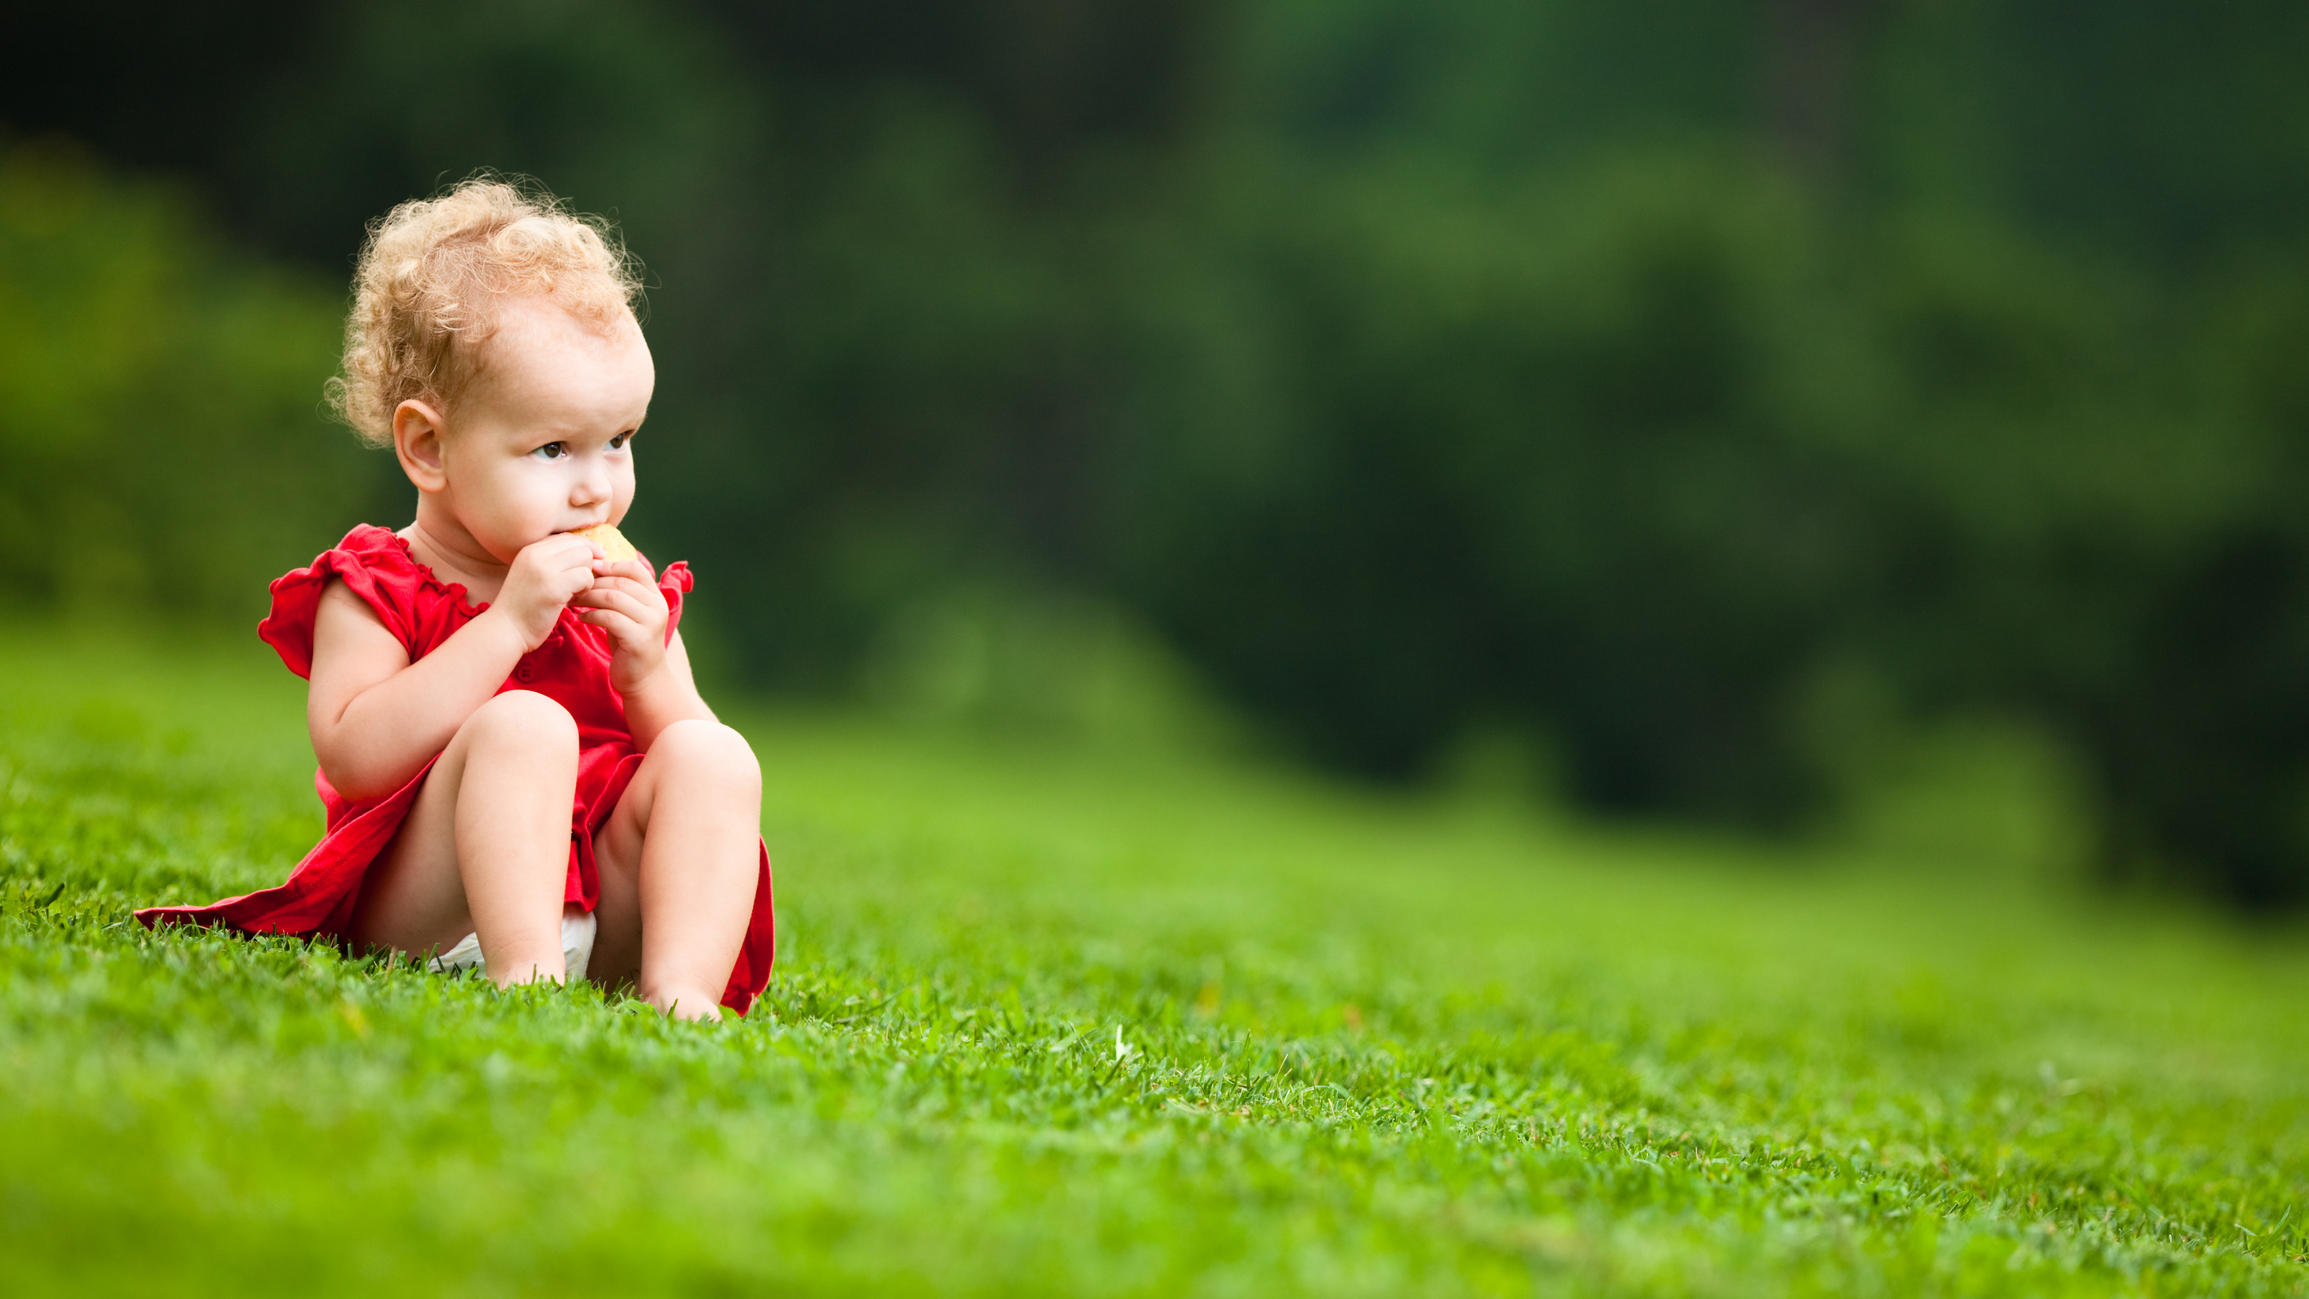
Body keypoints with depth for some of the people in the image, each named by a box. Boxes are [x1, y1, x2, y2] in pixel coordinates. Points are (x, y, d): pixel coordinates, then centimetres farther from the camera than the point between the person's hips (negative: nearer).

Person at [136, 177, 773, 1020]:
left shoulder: (626, 595, 16)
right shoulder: (378, 589, 0)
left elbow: (681, 741, 14)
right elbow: (352, 758, -16)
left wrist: (646, 675, -8)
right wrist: (507, 626, -19)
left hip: (604, 922, 5)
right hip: (414, 917, -5)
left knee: (712, 758, -17)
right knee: (523, 726, -28)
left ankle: (679, 986, -33)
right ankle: (523, 973, -44)